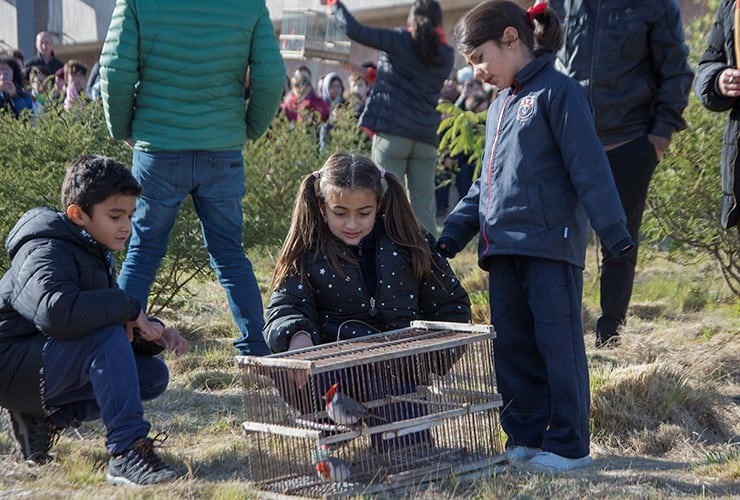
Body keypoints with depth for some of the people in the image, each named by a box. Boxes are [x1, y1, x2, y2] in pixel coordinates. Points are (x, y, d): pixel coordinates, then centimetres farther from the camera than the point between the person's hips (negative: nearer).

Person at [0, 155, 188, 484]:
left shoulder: (94, 253, 12)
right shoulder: (46, 253, -19)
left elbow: (125, 326, 14)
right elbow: (56, 311, -41)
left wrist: (154, 333, -9)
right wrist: (128, 307, -30)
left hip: (46, 365, 10)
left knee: (153, 375, -1)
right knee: (108, 335, -32)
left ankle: (43, 420, 0)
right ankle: (126, 452, -35)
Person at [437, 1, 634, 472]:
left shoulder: (558, 91, -6)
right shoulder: (500, 107, 20)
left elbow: (588, 165, -12)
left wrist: (613, 229, -17)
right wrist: (453, 233, 19)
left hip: (551, 244, -8)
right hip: (504, 249, 8)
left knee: (558, 344, -4)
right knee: (512, 346, 9)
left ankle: (568, 444, 1)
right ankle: (525, 437, 18)